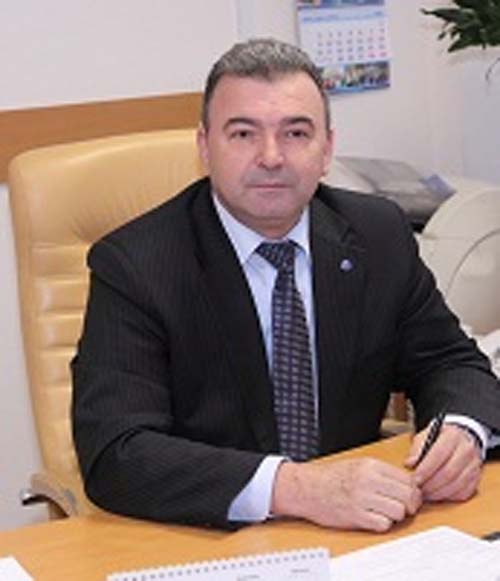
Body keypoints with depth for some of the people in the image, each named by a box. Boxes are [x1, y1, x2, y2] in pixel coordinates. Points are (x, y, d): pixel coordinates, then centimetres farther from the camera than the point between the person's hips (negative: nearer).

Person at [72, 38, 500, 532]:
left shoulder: (380, 236, 1)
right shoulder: (133, 266, -12)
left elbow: (450, 362, 10)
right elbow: (112, 453, -22)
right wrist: (293, 487, -34)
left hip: (356, 530, 4)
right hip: (208, 542, -4)